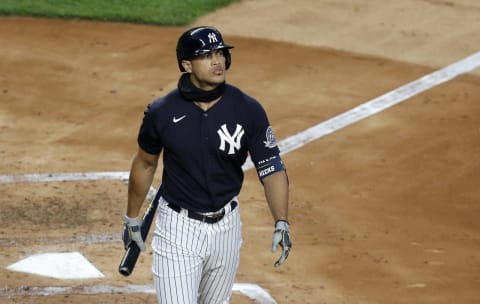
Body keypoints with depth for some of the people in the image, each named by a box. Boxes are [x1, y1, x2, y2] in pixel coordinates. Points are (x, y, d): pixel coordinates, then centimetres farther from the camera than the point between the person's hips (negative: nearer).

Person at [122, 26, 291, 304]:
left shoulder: (248, 111, -11)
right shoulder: (162, 113, -12)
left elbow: (272, 169, -9)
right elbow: (145, 164, 5)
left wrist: (282, 223, -23)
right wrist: (132, 219, 14)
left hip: (226, 226, 2)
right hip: (178, 228, -2)